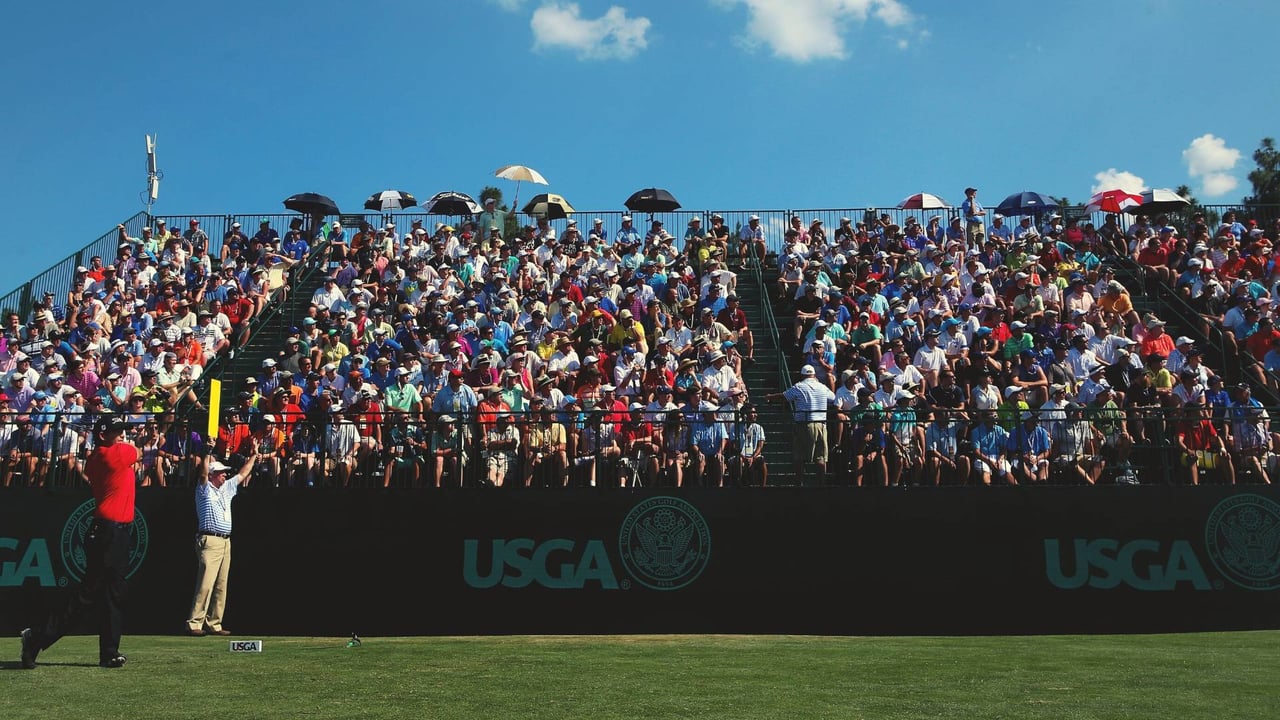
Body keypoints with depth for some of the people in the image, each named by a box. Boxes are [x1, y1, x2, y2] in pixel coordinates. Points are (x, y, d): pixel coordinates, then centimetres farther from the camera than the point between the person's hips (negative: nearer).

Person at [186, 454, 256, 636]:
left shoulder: (227, 488, 21)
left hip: (226, 542, 7)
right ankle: (194, 623, -11)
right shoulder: (205, 489, 2)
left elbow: (243, 474, 29)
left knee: (221, 586, 5)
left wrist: (253, 455, 28)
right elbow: (203, 474, -16)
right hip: (210, 541, -7)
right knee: (205, 584, -13)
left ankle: (214, 624, 8)